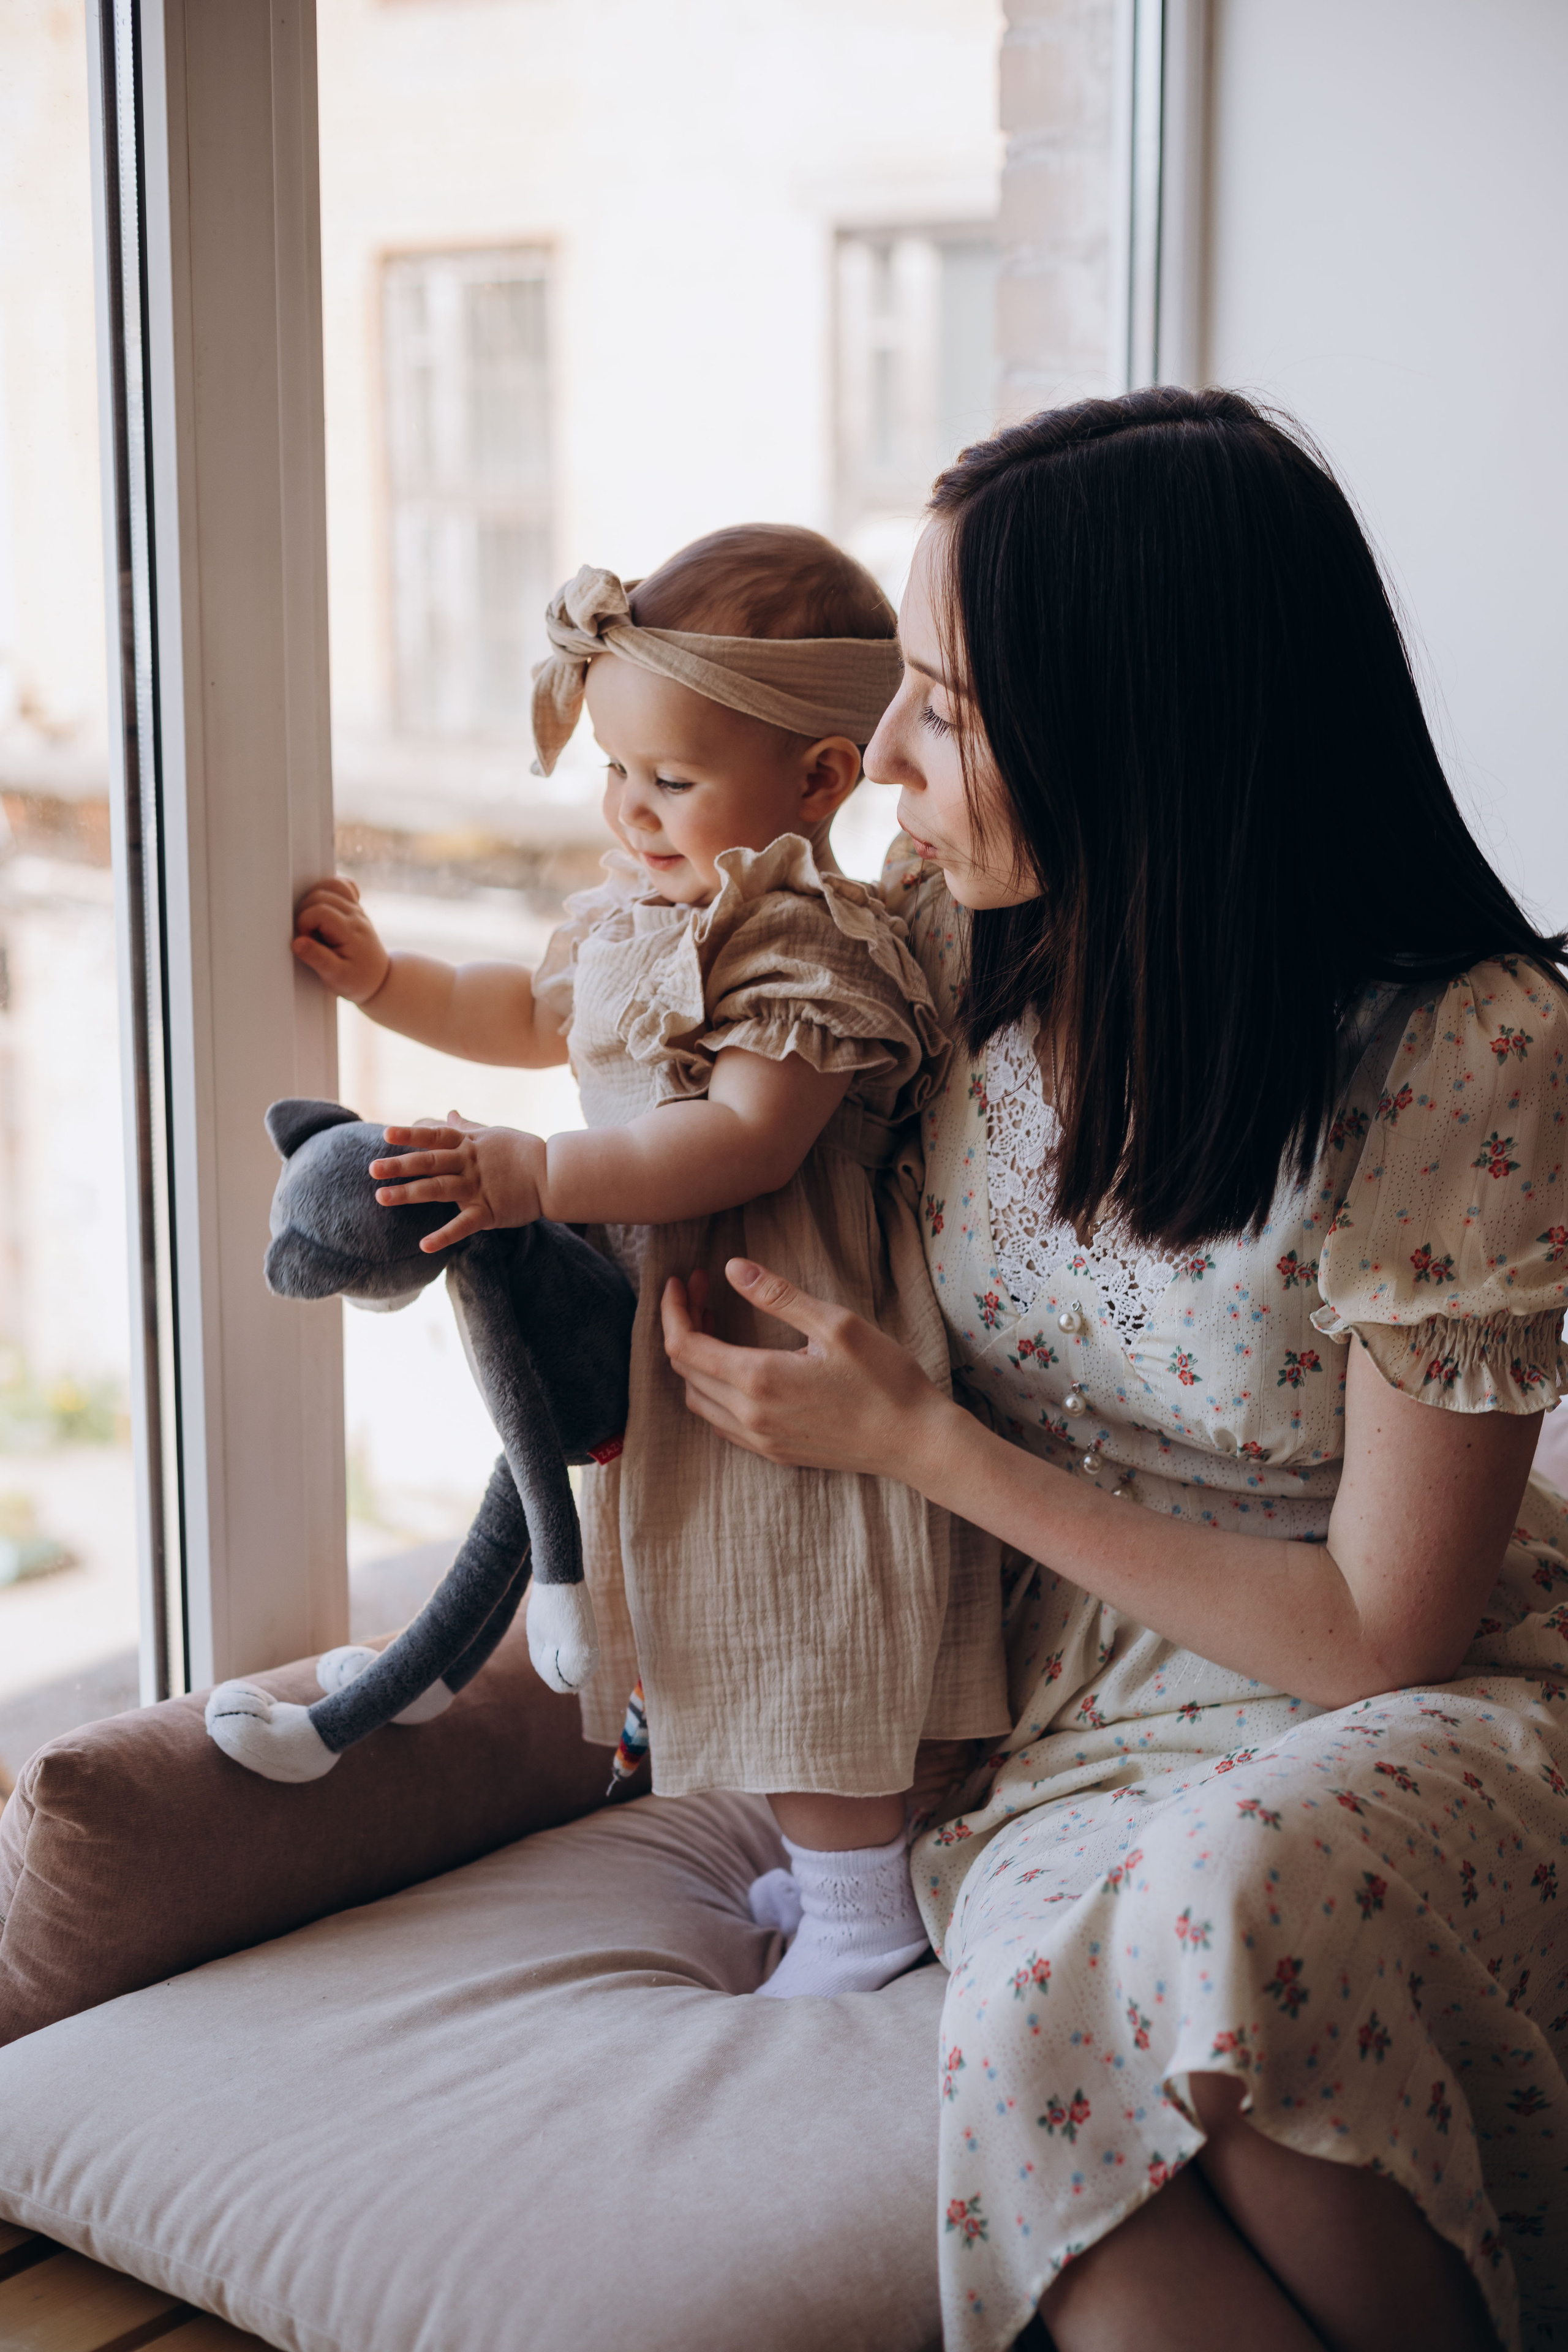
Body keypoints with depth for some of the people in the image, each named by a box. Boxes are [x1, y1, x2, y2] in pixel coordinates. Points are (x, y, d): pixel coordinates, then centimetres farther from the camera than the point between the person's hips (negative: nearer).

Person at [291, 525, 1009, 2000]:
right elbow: (537, 1017, 26)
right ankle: (833, 1851, 37)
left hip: (777, 1346, -10)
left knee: (806, 1634, 0)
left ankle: (862, 1907, 16)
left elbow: (747, 1139, -31)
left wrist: (539, 1178, -36)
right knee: (755, 1635, 20)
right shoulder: (641, 911, 8)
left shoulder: (810, 946, -21)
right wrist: (381, 980, 17)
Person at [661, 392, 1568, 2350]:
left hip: (1405, 1721, -3)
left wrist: (922, 1446, -14)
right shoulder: (953, 939, -4)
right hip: (1067, 1700, 4)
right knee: (1048, 1988, -33)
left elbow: (1385, 1631, -15)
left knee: (1228, 1900, -38)